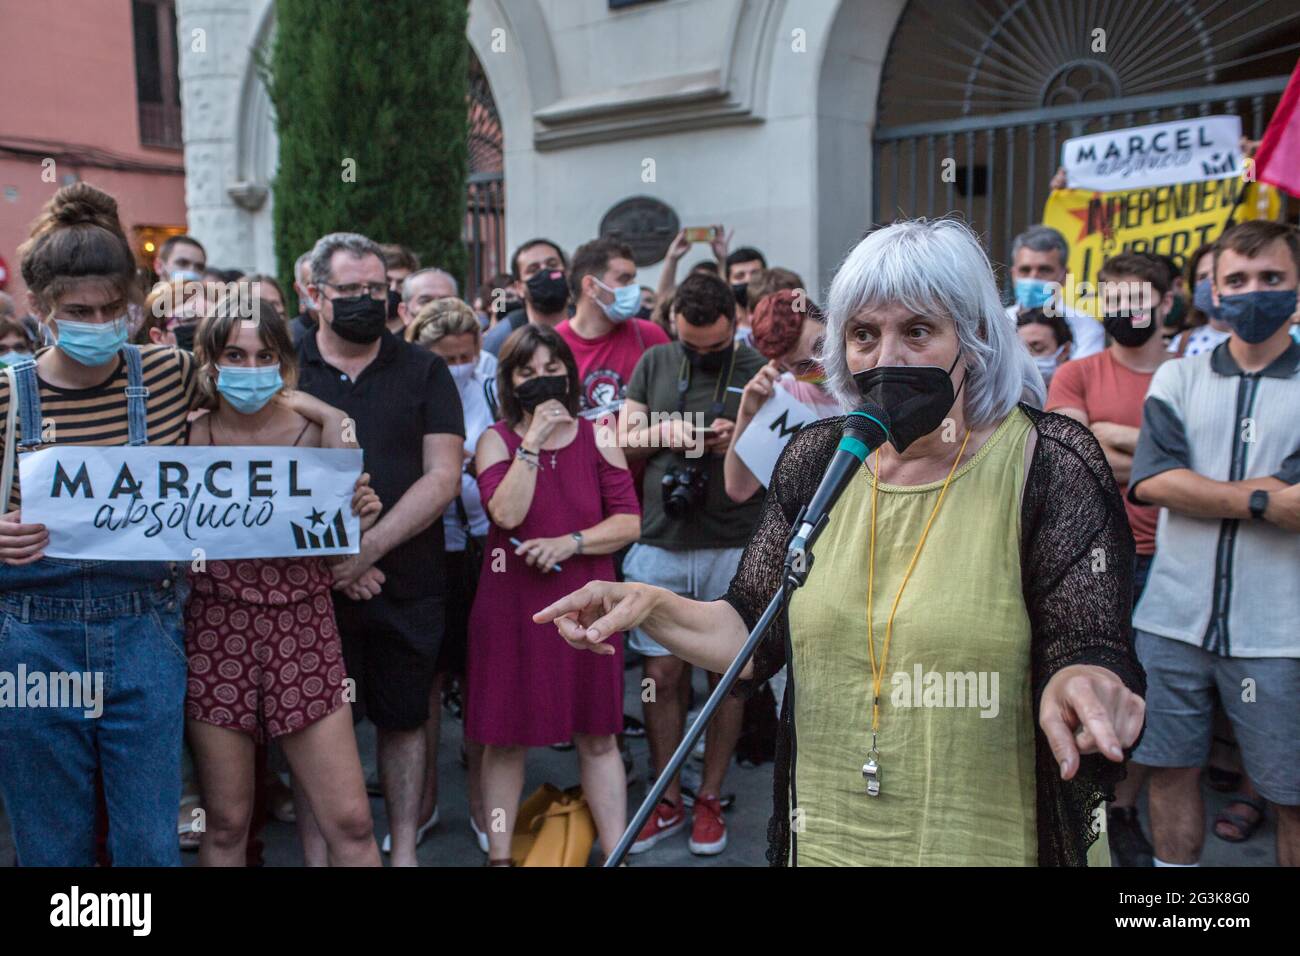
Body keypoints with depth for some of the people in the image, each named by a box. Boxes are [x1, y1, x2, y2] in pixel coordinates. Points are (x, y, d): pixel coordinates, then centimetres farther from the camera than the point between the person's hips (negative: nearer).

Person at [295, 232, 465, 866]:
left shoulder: (423, 372, 5)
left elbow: (442, 476, -4)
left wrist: (369, 548, -15)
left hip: (406, 584, 1)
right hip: (311, 585, 0)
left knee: (403, 719, 11)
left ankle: (405, 849, 24)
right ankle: (318, 854, 19)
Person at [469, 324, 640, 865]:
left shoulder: (597, 438, 5)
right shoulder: (496, 440, 2)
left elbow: (629, 521, -2)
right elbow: (507, 513, -16)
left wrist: (570, 543, -15)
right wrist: (533, 441, -16)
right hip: (511, 607, 0)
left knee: (597, 737, 7)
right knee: (506, 737, 8)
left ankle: (616, 853, 17)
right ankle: (499, 854, 22)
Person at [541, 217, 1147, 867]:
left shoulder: (1049, 463, -13)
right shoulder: (817, 458, -2)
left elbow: (1090, 650, -16)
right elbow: (757, 636, 2)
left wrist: (1080, 681, -38)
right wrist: (650, 607, -14)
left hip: (995, 844, -3)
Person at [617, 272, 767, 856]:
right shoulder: (655, 363, 9)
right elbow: (623, 439, 10)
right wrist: (665, 433, -10)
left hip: (734, 549, -1)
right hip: (660, 544, 2)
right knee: (662, 675, 4)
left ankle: (710, 798, 22)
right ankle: (667, 801, 20)